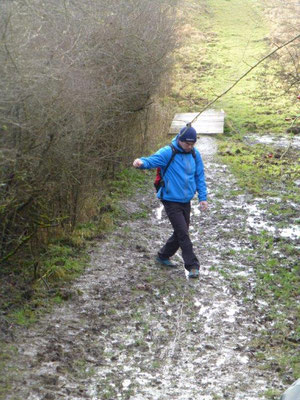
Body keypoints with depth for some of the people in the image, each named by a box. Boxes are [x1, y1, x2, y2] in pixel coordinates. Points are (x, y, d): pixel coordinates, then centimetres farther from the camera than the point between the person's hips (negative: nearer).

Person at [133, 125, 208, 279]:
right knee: (183, 234, -8)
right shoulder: (168, 152, -15)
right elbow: (153, 160, -31)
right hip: (171, 201, -7)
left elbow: (199, 176, 11)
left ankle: (163, 256, 36)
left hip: (186, 201, 7)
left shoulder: (194, 154, 3)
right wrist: (141, 162, -54)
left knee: (181, 232, 16)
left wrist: (202, 197, 8)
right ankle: (192, 266, 2)